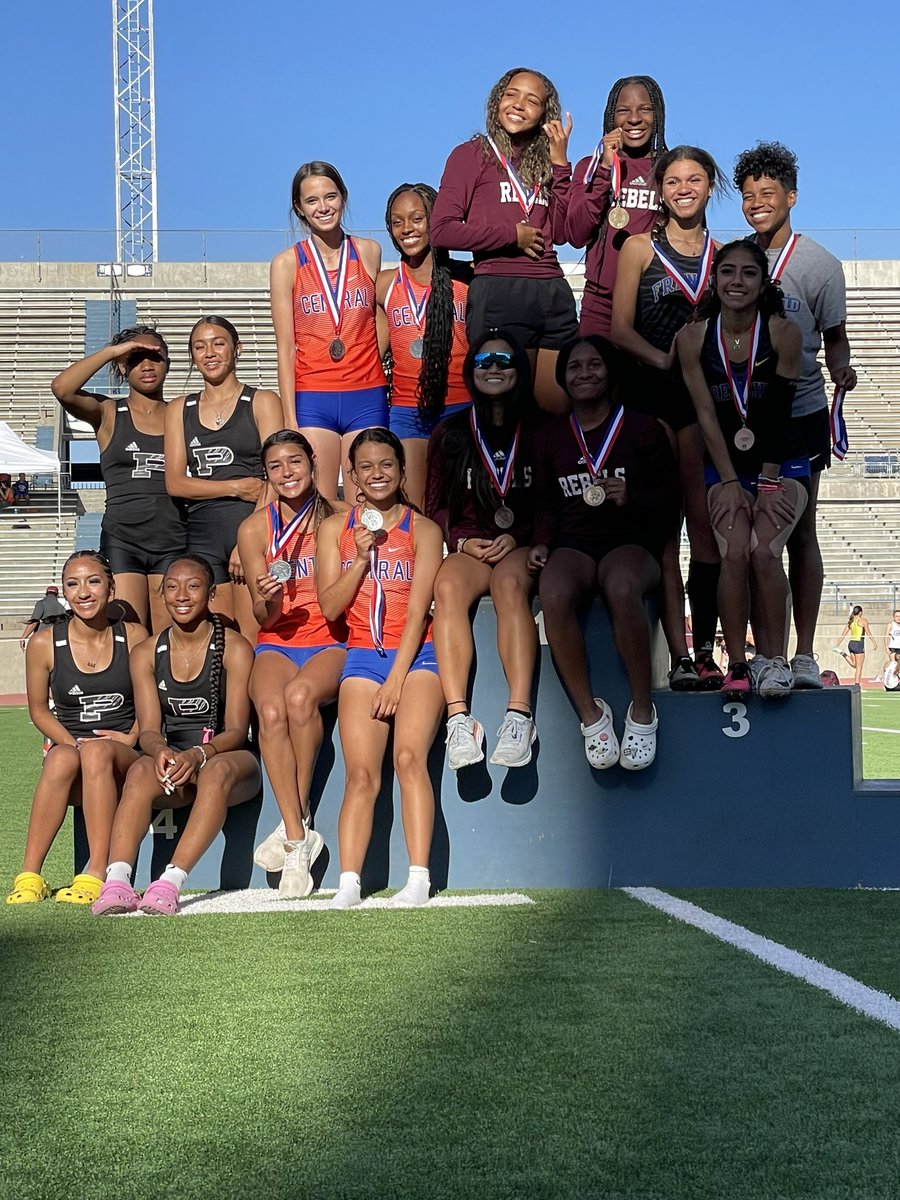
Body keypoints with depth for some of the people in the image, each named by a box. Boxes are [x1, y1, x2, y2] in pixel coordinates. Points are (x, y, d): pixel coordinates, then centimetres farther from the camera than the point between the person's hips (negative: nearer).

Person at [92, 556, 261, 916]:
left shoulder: (233, 648, -3)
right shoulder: (147, 653, 7)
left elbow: (236, 730, -9)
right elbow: (148, 730, 0)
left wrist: (199, 754, -29)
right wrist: (160, 751, -26)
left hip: (226, 758, -2)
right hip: (172, 761, 2)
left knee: (218, 770, -38)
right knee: (141, 770, -32)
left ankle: (171, 881, -49)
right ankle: (116, 881, -46)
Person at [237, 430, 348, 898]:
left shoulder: (341, 518, 2)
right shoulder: (254, 529, 4)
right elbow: (264, 618, 2)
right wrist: (269, 600, -19)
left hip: (331, 642, -1)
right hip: (277, 644, 1)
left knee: (300, 694, -35)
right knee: (271, 710, -32)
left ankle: (296, 822, -21)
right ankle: (298, 840, -28)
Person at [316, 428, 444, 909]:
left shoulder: (423, 530, 3)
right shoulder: (335, 528, 11)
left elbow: (418, 610, -4)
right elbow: (331, 607, 5)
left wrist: (397, 678, -12)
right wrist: (362, 557, -8)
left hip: (416, 654, -2)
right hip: (362, 654, 2)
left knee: (409, 757, -22)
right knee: (361, 774, -13)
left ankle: (419, 878, -24)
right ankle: (348, 883, -20)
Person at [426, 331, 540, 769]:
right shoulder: (450, 434, 14)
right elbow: (436, 507, 15)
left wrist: (518, 537, -9)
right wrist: (461, 540, -4)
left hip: (522, 547, -1)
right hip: (469, 546, 2)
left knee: (509, 583, -38)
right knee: (447, 586, -34)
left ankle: (519, 715, -49)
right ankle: (459, 718, -44)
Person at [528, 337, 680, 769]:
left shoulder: (643, 429, 8)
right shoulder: (550, 437, 17)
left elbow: (670, 498, 7)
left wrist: (631, 497, -13)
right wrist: (542, 543, 0)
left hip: (632, 542, -2)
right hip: (574, 543, 2)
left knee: (621, 588, -40)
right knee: (553, 595, -36)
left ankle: (642, 711, -26)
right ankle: (590, 714, -24)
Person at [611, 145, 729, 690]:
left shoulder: (723, 254, 12)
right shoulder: (640, 248, 5)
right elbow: (620, 328, -1)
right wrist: (664, 358, -16)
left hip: (705, 395, 2)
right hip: (649, 394, -2)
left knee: (705, 520, -1)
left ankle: (705, 650, 3)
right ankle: (679, 656, -4)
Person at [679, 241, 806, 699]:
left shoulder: (783, 333, -7)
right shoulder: (694, 338, -3)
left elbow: (778, 413, -10)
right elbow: (706, 416, -6)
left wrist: (769, 481, -14)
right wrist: (729, 482, -11)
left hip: (781, 468, -1)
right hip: (726, 470, 1)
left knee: (763, 550, -23)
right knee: (734, 553, -21)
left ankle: (774, 659, -12)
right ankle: (737, 664, -16)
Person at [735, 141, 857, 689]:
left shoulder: (819, 263, -2)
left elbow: (834, 338, 1)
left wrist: (841, 369, -18)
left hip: (800, 415, -3)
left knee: (800, 533, 0)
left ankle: (804, 656, 4)